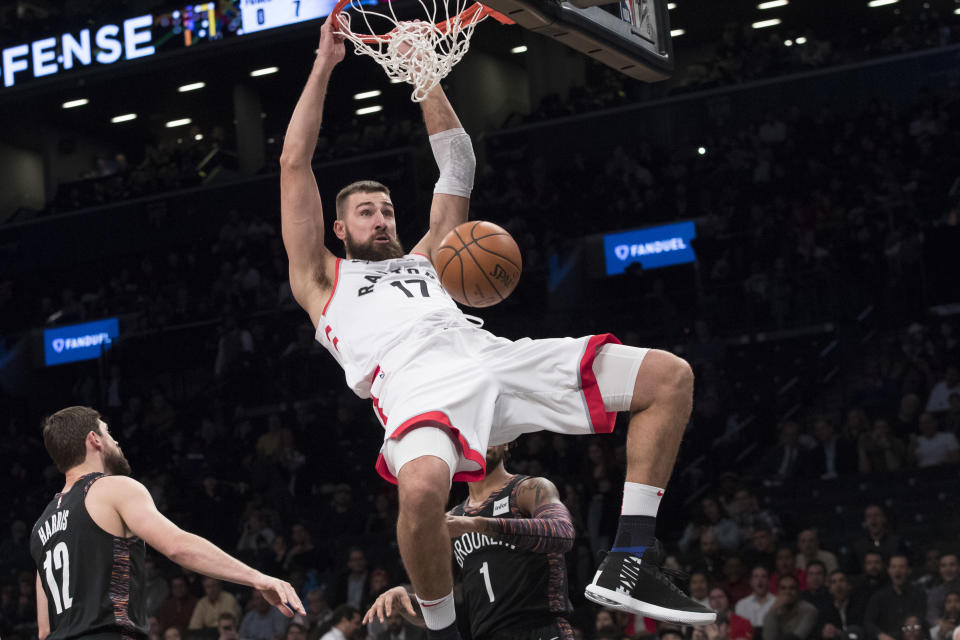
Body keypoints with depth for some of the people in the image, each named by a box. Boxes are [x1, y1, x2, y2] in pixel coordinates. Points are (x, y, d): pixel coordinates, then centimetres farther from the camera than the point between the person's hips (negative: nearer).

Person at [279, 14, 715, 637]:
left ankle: (629, 565, -11)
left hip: (491, 355, 6)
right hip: (417, 384, -5)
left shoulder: (424, 260, 40)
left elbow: (458, 165, 39)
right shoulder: (321, 278, 29)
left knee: (669, 375, -9)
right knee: (423, 488, -43)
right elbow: (295, 164, 24)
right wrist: (324, 66, 26)